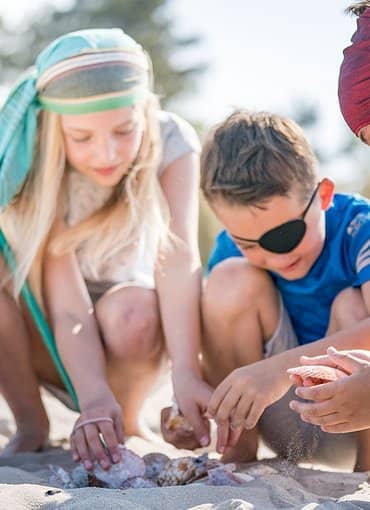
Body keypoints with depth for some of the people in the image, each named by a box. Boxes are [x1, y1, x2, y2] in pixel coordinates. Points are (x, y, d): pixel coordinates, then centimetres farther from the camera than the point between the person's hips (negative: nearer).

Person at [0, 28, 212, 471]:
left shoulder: (172, 143, -20)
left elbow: (179, 257, -32)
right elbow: (66, 305, -30)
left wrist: (184, 372, -47)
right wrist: (93, 397, -46)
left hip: (129, 333, 0)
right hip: (46, 335, 0)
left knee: (132, 312, -35)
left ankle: (126, 423, -5)